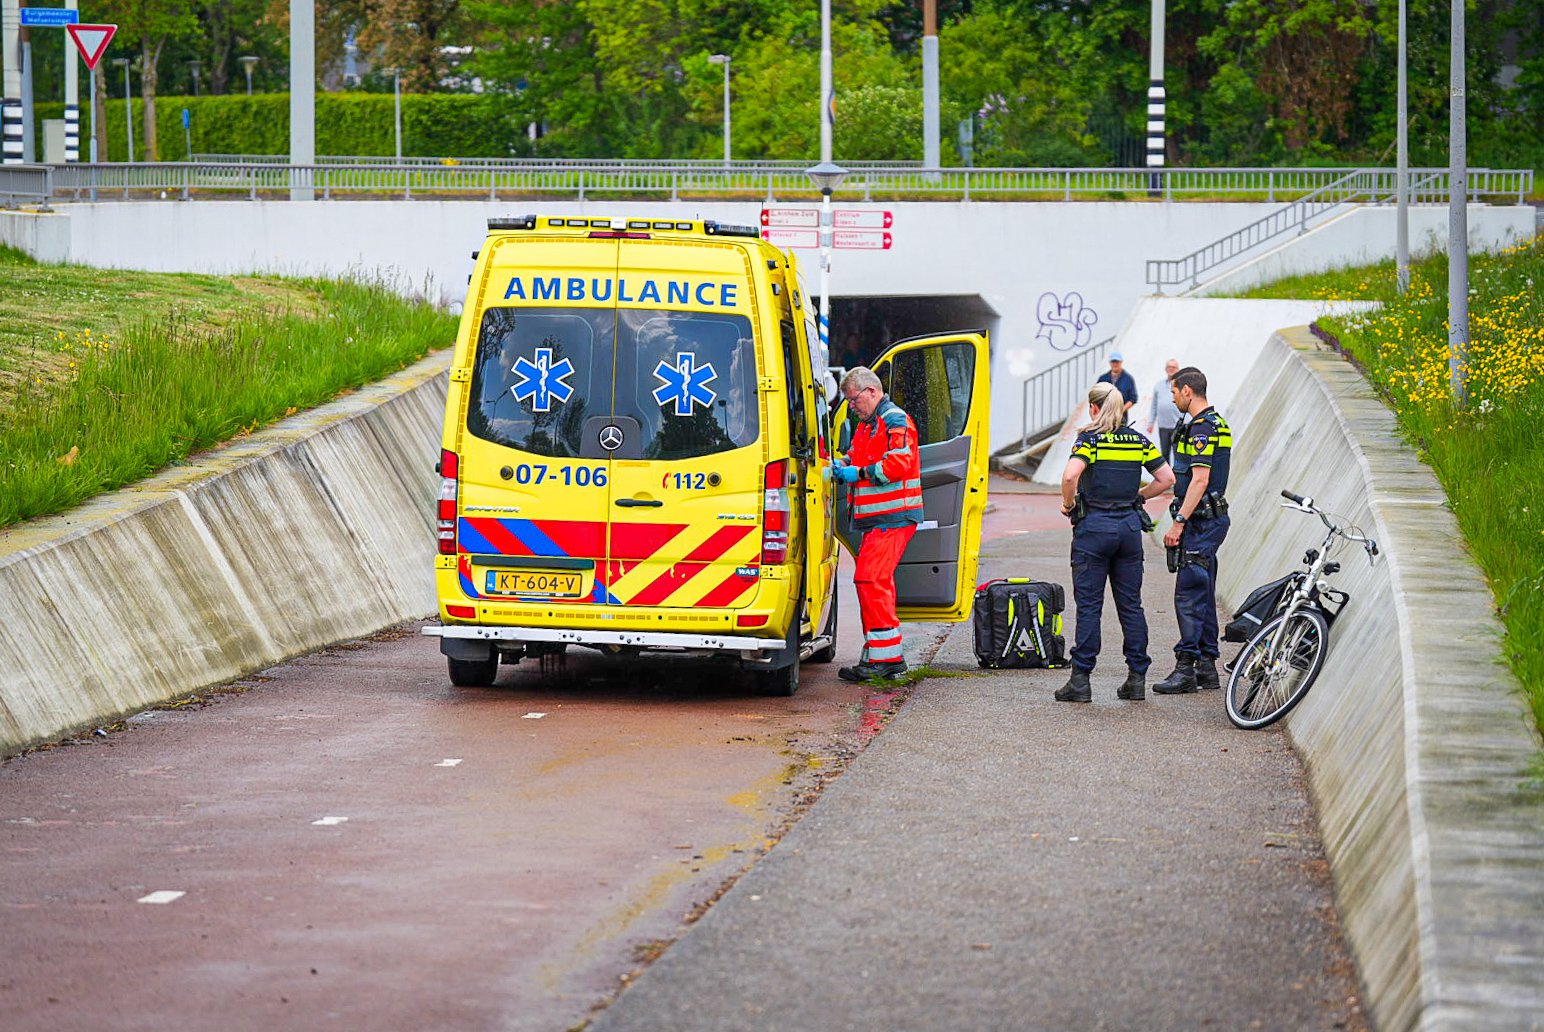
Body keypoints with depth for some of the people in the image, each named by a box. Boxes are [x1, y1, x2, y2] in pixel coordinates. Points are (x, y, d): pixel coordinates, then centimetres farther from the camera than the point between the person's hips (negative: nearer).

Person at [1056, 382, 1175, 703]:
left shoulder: (1090, 439, -8)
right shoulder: (1138, 441, 7)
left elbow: (1070, 475, -23)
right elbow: (1167, 478, 6)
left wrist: (1068, 505, -7)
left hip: (1094, 525, -4)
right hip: (1130, 526, 4)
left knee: (1089, 605, -1)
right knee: (1131, 604, 10)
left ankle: (1081, 680, -2)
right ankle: (1137, 678, 10)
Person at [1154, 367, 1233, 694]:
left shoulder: (1202, 428, -16)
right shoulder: (1217, 423, 17)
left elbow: (1199, 479, -23)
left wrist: (1179, 523, -23)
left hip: (1201, 521, -11)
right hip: (1212, 520, 11)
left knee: (1188, 594, -10)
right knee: (1202, 595, 13)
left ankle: (1186, 668, -11)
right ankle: (1207, 666, 16)